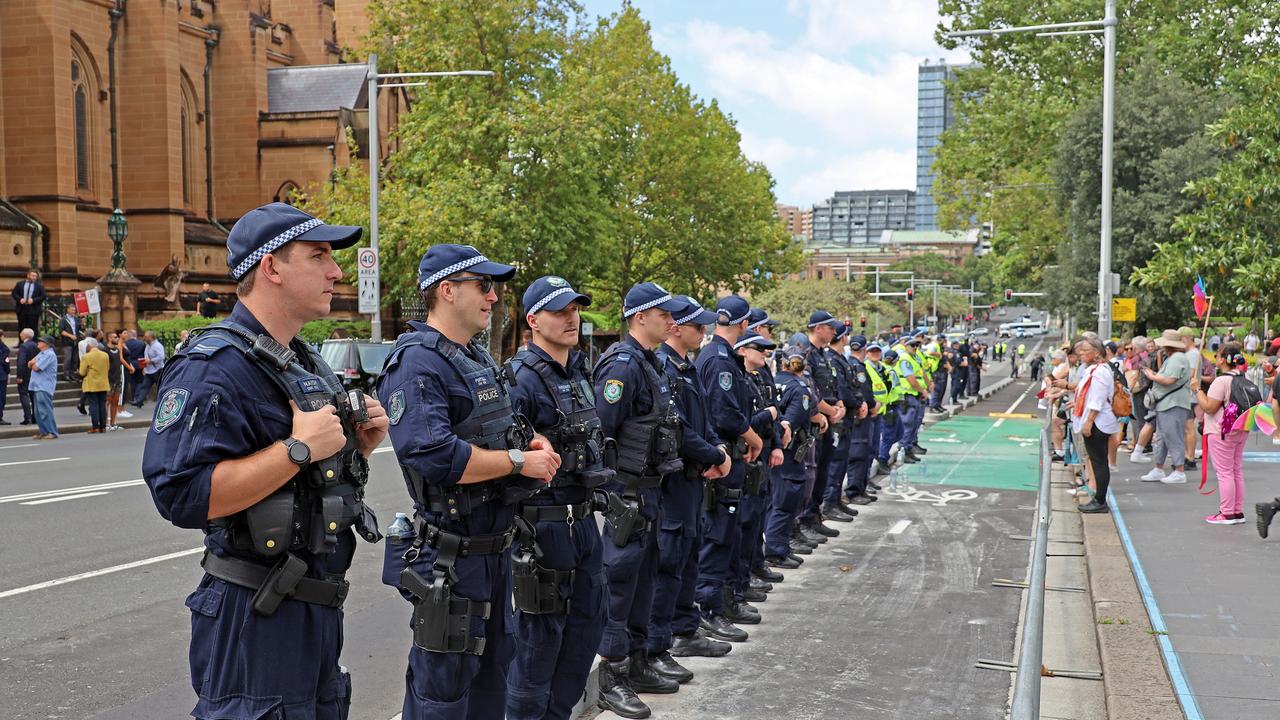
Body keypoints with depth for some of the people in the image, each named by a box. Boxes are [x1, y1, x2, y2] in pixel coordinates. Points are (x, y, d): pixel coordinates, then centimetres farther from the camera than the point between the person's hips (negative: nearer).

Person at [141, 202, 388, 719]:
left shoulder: (304, 363, 14)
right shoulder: (214, 367, -17)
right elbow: (180, 494, -28)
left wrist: (359, 442, 2)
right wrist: (298, 449, -26)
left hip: (319, 609, 9)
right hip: (255, 617, -9)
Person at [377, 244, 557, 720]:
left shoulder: (478, 358, 12)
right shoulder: (417, 362, -18)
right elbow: (433, 455, -31)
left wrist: (535, 441, 1)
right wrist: (520, 462, -21)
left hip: (496, 548, 9)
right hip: (450, 553, -9)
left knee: (492, 668, 21)